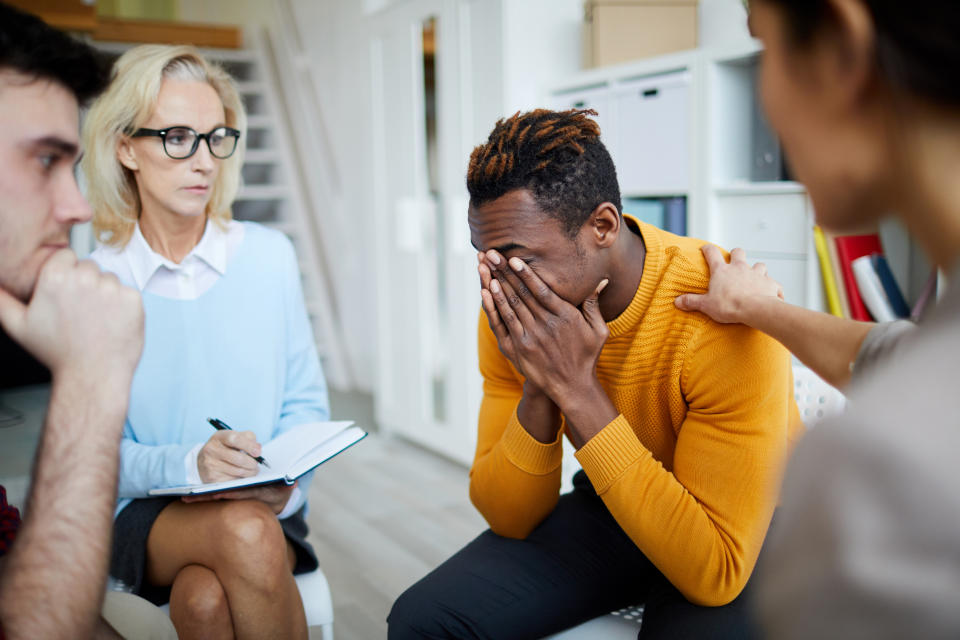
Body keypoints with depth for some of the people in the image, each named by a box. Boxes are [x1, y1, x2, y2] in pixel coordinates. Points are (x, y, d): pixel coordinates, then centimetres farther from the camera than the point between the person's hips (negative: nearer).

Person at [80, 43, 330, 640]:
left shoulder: (269, 255, 0)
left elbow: (306, 405, 5)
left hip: (264, 505, 1)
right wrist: (190, 463, -24)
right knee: (245, 531, -32)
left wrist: (285, 480, -14)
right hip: (144, 514, 0)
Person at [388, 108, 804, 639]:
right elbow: (509, 519, -8)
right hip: (613, 510, 4)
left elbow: (714, 572, -31)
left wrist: (577, 390, -35)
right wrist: (540, 388, -26)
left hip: (750, 532, -3)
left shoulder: (726, 311, -29)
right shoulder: (515, 313, -13)